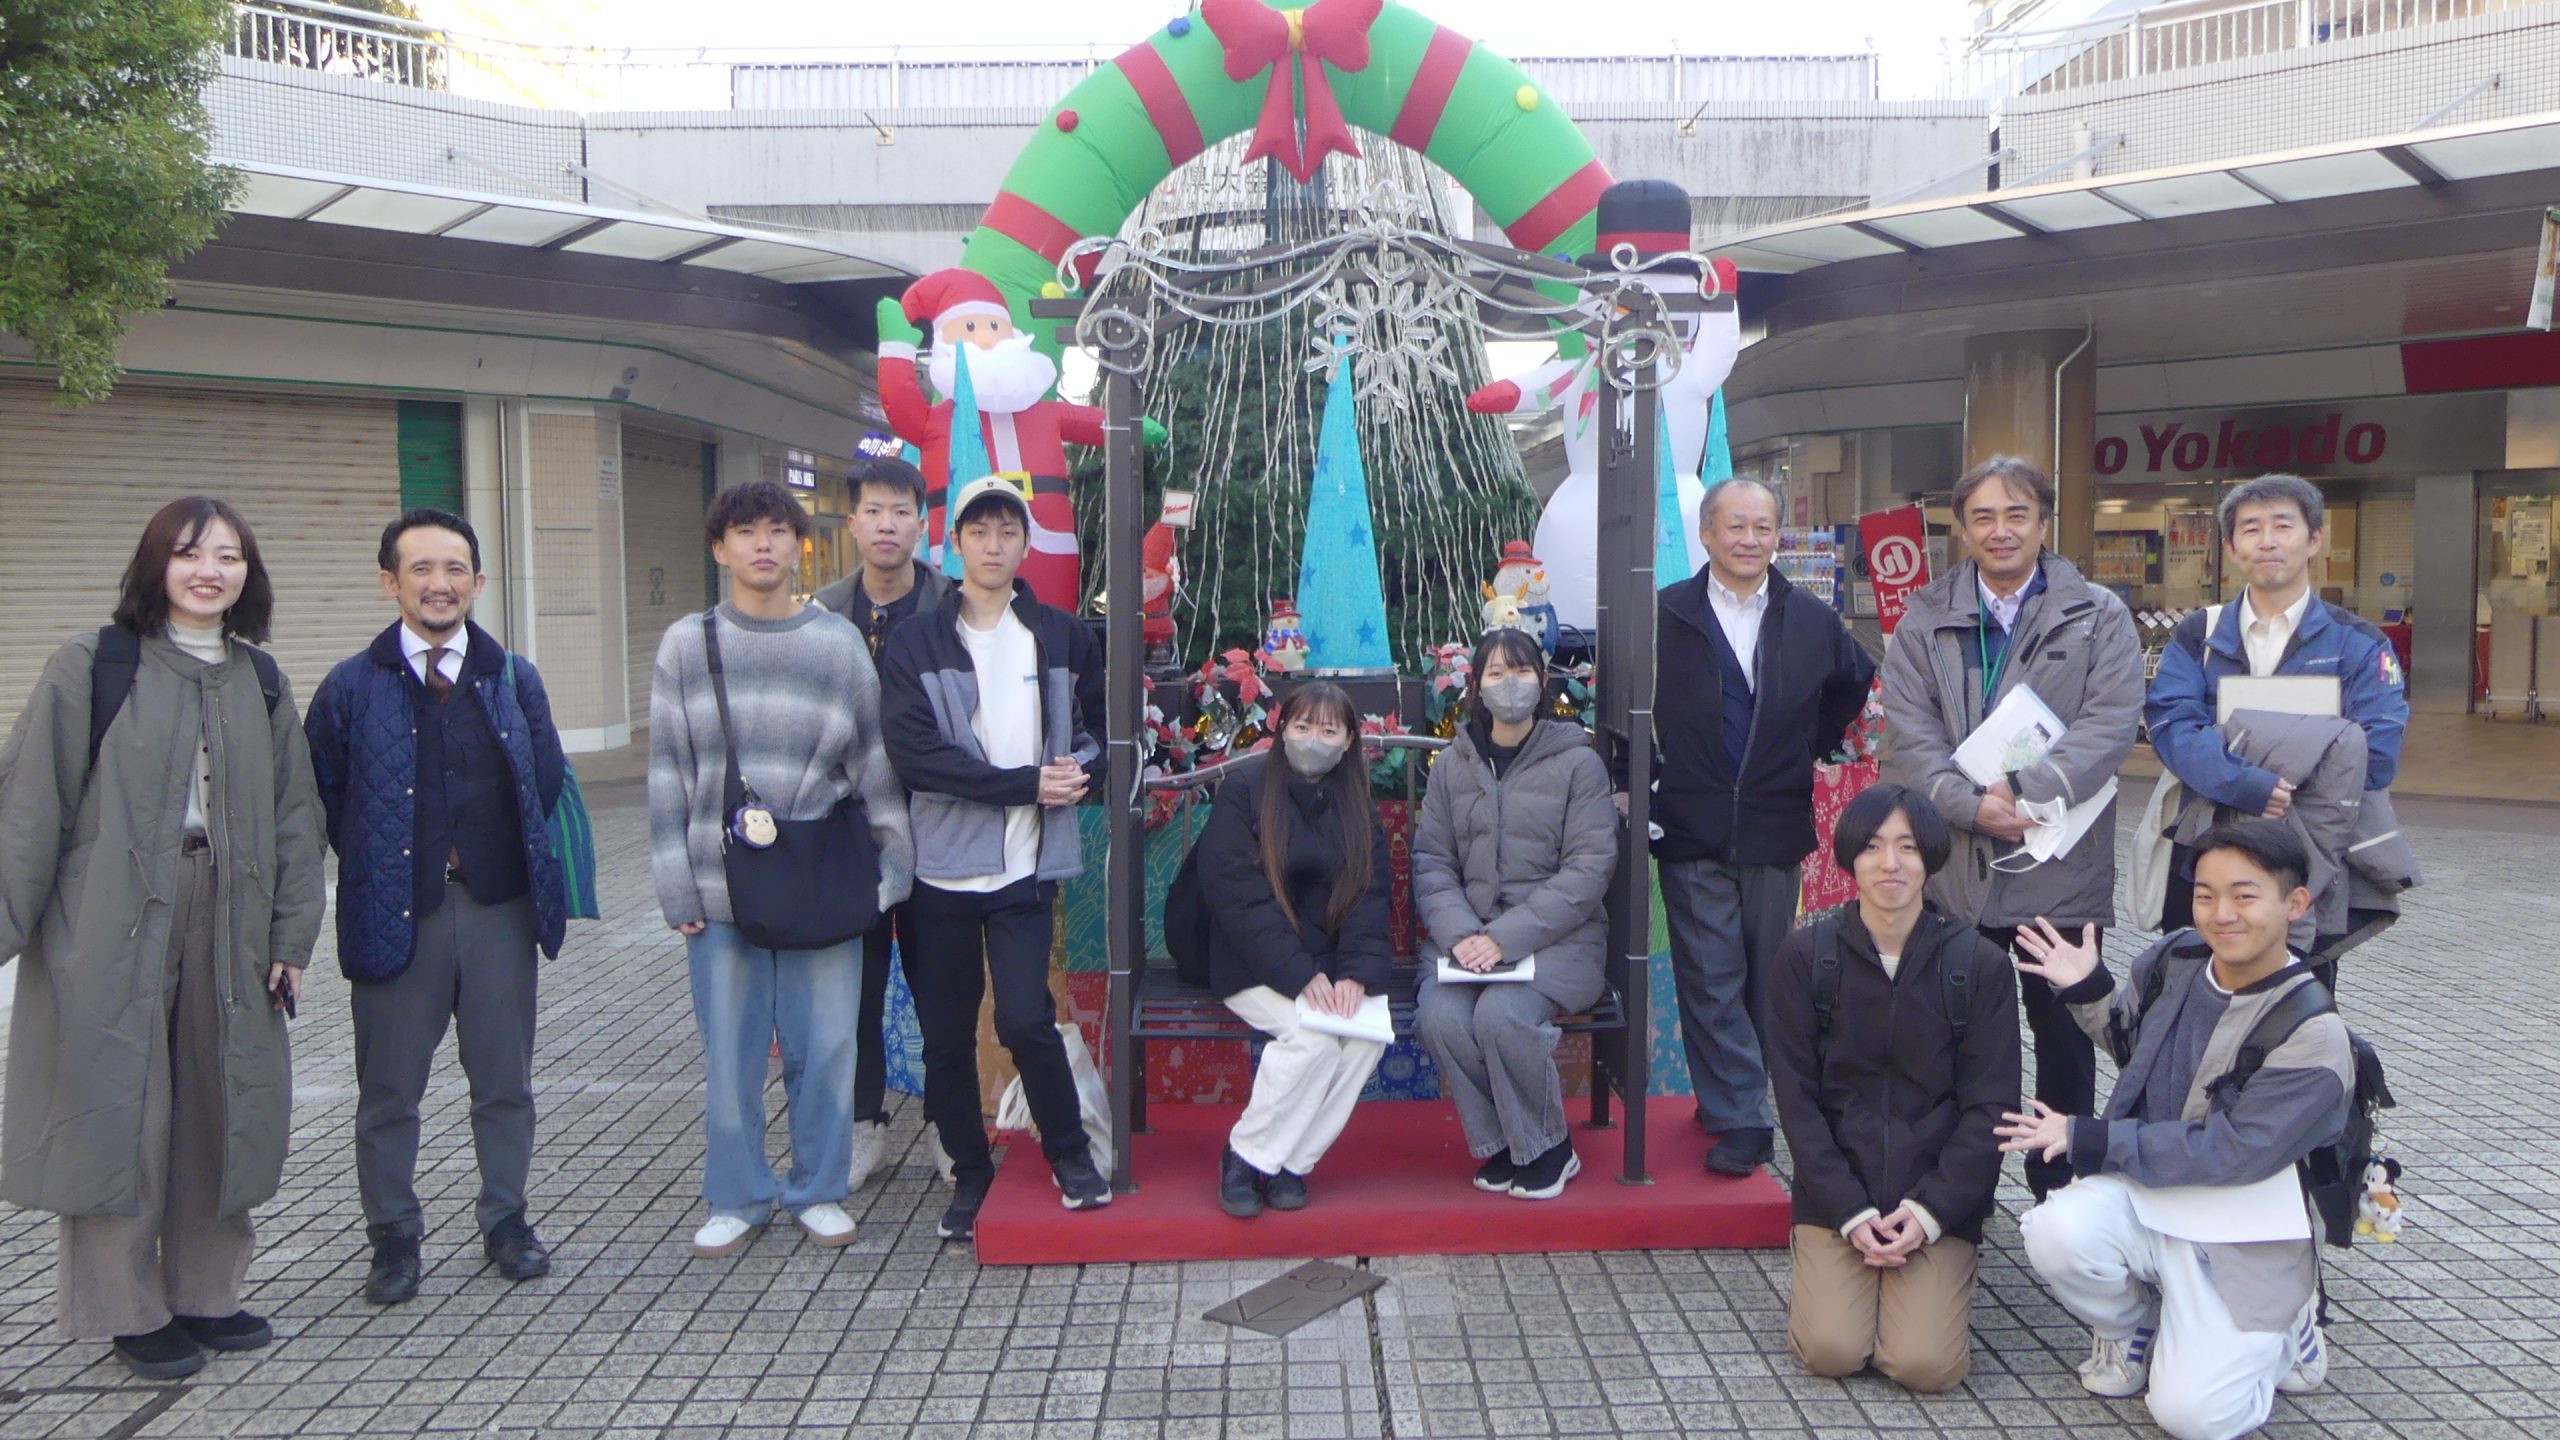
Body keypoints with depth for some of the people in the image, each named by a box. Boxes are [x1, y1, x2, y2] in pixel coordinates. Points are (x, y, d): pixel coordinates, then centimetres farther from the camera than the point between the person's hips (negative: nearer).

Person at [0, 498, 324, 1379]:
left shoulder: (262, 683, 9)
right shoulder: (91, 668, -4)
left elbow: (294, 818, 11)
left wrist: (293, 933, 7)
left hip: (227, 928, 4)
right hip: (113, 929, -4)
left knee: (218, 1111, 11)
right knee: (118, 1114, 3)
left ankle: (206, 1294, 26)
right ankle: (131, 1313, 18)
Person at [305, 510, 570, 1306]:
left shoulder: (514, 678, 5)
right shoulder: (352, 686, -1)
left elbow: (546, 777, 10)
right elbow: (322, 795, 4)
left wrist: (495, 853, 5)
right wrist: (373, 863, 3)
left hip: (499, 908, 2)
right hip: (396, 912, -1)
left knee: (504, 1082, 10)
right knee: (389, 1090, 7)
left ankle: (505, 1222, 25)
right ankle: (394, 1237, 22)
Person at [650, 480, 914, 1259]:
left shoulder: (838, 641, 3)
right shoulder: (688, 644, 4)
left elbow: (875, 762, 5)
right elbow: (668, 772, 5)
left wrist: (892, 868, 3)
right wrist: (677, 887, 0)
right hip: (722, 888, 1)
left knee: (825, 1047, 5)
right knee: (730, 1053, 7)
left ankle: (819, 1190, 23)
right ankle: (737, 1198, 24)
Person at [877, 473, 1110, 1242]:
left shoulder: (1062, 636, 6)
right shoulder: (913, 642, -1)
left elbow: (1100, 728, 16)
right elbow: (913, 750, -13)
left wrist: (1078, 771, -7)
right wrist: (1027, 784, -15)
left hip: (1026, 866, 0)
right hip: (940, 867, 1)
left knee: (1025, 1017, -10)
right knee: (946, 1033, 8)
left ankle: (1068, 1150, 15)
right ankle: (970, 1172, 27)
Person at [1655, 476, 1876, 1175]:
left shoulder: (1811, 620, 6)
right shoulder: (1663, 617, -2)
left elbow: (1854, 680, 24)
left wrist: (1815, 747, 16)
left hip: (1775, 826, 3)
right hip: (1691, 828, -2)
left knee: (1767, 976, 9)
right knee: (1710, 979, -4)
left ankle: (1730, 1099, 23)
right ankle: (1740, 1118, 1)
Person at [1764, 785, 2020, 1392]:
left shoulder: (1980, 965, -2)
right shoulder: (1805, 955, -2)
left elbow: (1990, 1107, -2)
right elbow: (1796, 1098, -3)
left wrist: (1930, 1212, -13)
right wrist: (1850, 1213, -12)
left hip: (1939, 1198, 0)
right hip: (1835, 1194, 0)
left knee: (1927, 1363, -16)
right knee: (1831, 1351, -16)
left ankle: (1932, 1288, 16)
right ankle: (1824, 1282, 16)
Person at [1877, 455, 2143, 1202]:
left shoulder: (2098, 618, 4)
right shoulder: (1925, 620, 8)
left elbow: (2109, 726, -9)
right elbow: (1908, 735, -3)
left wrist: (2026, 791, -22)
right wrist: (1969, 804, -18)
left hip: (2062, 867, -1)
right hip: (1953, 866, 1)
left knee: (2064, 1037, 10)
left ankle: (2061, 1192, 24)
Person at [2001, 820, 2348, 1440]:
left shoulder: (2313, 1034, -16)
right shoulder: (2175, 959, 0)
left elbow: (2234, 1151, -21)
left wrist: (2089, 1141, -21)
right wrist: (2087, 990, 1)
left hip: (2242, 1239, -4)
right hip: (2144, 1191, 4)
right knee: (2056, 1233, -29)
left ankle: (2277, 1334, 16)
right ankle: (2132, 1327, 5)